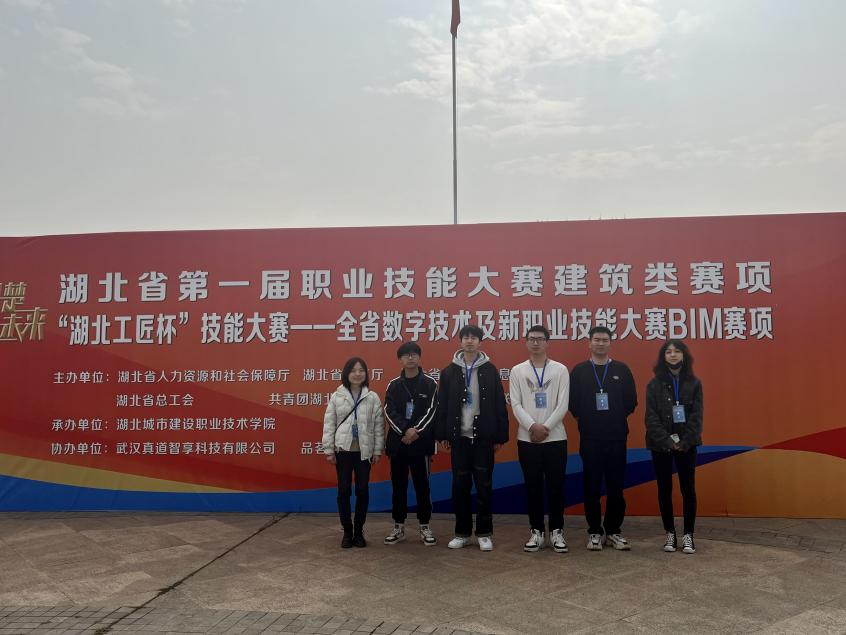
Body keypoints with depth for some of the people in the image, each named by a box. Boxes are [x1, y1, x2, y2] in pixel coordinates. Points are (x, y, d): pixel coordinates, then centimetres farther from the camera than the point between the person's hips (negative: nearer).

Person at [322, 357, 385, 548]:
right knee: (344, 490, 5)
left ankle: (359, 531, 20)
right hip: (343, 450, 0)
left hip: (364, 451, 0)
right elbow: (329, 424, 1)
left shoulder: (373, 398, 0)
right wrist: (329, 450, -2)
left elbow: (379, 426, 1)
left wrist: (378, 451, -1)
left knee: (362, 490, 6)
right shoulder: (336, 397, 0)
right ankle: (347, 531, 18)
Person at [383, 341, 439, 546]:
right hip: (398, 442, 2)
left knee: (422, 485, 4)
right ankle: (398, 527, 19)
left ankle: (425, 526, 15)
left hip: (421, 443, -2)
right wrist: (405, 431, -16)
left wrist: (416, 431, -17)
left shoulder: (430, 384, 2)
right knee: (398, 486, 8)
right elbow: (389, 412, -3)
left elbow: (431, 411, -6)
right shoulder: (394, 385, 7)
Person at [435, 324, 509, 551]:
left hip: (483, 437, -1)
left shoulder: (490, 370, 1)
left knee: (484, 486, 4)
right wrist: (443, 435, 0)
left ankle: (484, 534, 15)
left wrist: (500, 436, -3)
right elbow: (442, 406, 4)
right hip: (459, 437, 1)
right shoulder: (449, 371, 4)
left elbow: (499, 405, 0)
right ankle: (462, 533, 18)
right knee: (460, 485, 6)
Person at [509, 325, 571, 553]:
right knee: (533, 486, 7)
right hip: (527, 438, 1)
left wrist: (545, 427, -14)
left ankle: (557, 531, 15)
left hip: (555, 438, -1)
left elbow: (563, 405, -5)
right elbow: (516, 404, -3)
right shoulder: (517, 371, 4)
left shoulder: (560, 370, 1)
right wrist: (532, 426, -16)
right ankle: (536, 531, 17)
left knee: (555, 486, 4)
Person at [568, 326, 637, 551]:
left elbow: (631, 401, 5)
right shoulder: (579, 371, 2)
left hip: (617, 438, 1)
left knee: (616, 487, 6)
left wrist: (617, 418, 1)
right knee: (592, 487, 5)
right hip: (590, 439, -1)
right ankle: (595, 532, 16)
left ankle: (614, 531, 19)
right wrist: (586, 420, -2)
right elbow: (573, 403, 2)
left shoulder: (622, 369, 5)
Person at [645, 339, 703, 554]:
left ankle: (688, 535, 13)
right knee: (665, 489, 6)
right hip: (661, 445, 0)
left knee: (688, 489, 2)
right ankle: (670, 533, 17)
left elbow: (696, 416, -3)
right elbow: (651, 417, -5)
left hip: (686, 445, 0)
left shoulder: (694, 383, 3)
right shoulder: (654, 384, 0)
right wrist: (667, 441, -15)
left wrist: (684, 442, -13)